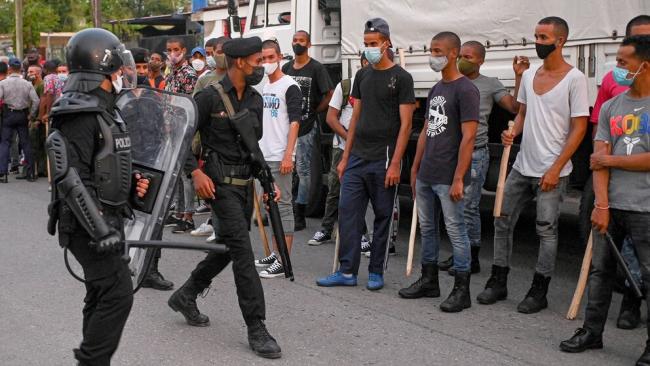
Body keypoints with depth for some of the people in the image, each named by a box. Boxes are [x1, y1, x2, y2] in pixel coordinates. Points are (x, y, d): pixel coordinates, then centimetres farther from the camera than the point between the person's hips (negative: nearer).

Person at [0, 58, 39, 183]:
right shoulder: (27, 84, -1)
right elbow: (36, 101, -6)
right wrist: (31, 115, 4)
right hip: (23, 115, 2)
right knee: (26, 143, 8)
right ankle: (30, 173, 10)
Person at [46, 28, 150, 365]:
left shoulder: (101, 109, 14)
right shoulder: (80, 113, -18)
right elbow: (71, 178, -24)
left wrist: (130, 185, 7)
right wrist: (101, 230, -25)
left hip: (104, 219, 10)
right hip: (87, 223, -10)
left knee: (102, 294, 15)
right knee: (118, 293, -11)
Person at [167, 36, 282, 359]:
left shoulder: (255, 100, 10)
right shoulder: (210, 96, -11)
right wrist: (196, 172, -18)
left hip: (245, 182, 8)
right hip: (220, 182, -8)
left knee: (227, 247, 16)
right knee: (242, 250, -12)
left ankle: (185, 296, 37)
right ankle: (256, 329, -8)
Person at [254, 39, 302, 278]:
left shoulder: (289, 86, -8)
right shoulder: (263, 87, 16)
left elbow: (294, 122, -14)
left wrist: (288, 156, -21)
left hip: (280, 158, -8)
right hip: (264, 156, 8)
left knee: (283, 206, -6)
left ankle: (284, 262, -4)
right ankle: (276, 254, 23)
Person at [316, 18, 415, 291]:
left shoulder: (401, 78, -5)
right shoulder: (362, 76, 12)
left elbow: (405, 124, -9)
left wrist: (395, 164, -15)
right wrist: (345, 157, 11)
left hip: (383, 160, -5)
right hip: (357, 158, 6)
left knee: (383, 216, 4)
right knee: (348, 212, 3)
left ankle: (376, 272, 15)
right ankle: (347, 271, 10)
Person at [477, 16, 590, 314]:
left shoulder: (574, 78, -10)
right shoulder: (529, 75, 9)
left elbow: (579, 128, -12)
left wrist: (555, 169, -16)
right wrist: (512, 133, -3)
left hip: (552, 172, -7)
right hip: (522, 166, 7)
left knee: (546, 230, 1)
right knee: (502, 221, 9)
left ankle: (539, 292, 13)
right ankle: (498, 283, 20)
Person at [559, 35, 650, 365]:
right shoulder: (610, 108, 10)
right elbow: (599, 160, 4)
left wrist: (611, 159, -5)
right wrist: (601, 204, -6)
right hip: (610, 206, 5)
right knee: (600, 270, 12)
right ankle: (592, 332, 25)